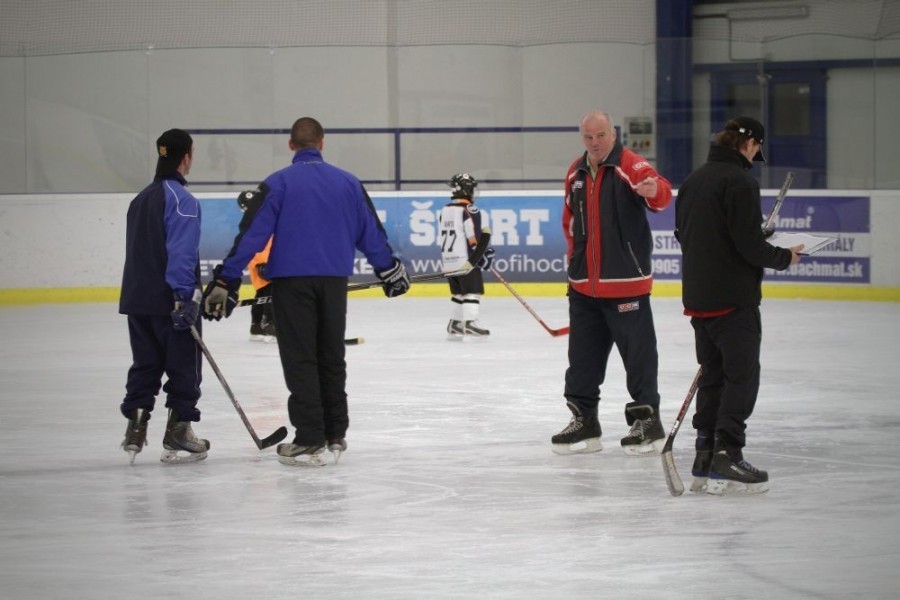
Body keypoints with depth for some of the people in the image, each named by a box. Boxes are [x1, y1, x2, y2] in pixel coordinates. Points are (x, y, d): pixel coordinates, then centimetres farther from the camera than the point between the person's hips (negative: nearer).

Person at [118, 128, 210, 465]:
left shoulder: (141, 200, 16)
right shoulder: (181, 200, -12)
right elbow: (182, 253, -20)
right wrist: (185, 296, -22)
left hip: (137, 299, 8)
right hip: (170, 300, -8)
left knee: (145, 365, 14)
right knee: (184, 367, 1)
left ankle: (135, 430, 10)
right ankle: (177, 434, 1)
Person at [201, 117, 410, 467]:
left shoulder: (278, 184, -4)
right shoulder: (348, 183, 6)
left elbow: (251, 235, -9)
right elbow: (371, 232, 13)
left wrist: (225, 281, -7)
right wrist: (390, 269, 28)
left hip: (291, 280, -3)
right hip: (334, 280, 3)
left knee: (300, 360, 0)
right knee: (332, 358, 15)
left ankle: (310, 441, -5)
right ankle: (335, 437, 19)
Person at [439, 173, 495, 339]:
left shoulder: (445, 210, 14)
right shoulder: (470, 210, -11)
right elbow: (474, 237, -17)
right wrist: (484, 254, -8)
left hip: (448, 259, 8)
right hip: (466, 260, -8)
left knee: (459, 293, 17)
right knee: (473, 291, -8)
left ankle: (454, 325, 18)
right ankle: (469, 324, -19)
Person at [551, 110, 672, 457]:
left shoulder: (630, 165, -10)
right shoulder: (575, 173, 10)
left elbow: (660, 194, -27)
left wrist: (653, 190, -50)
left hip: (626, 282, -6)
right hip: (584, 285, 6)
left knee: (638, 351, -1)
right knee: (583, 355, 12)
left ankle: (647, 422, 7)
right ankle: (583, 421, 23)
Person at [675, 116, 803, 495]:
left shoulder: (693, 180, 11)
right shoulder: (739, 182, -15)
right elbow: (750, 245, -19)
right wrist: (783, 258, -2)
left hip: (697, 298, 8)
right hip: (733, 300, -8)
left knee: (713, 375, 14)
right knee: (741, 377, -3)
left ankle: (705, 460, 15)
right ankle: (727, 459, -9)